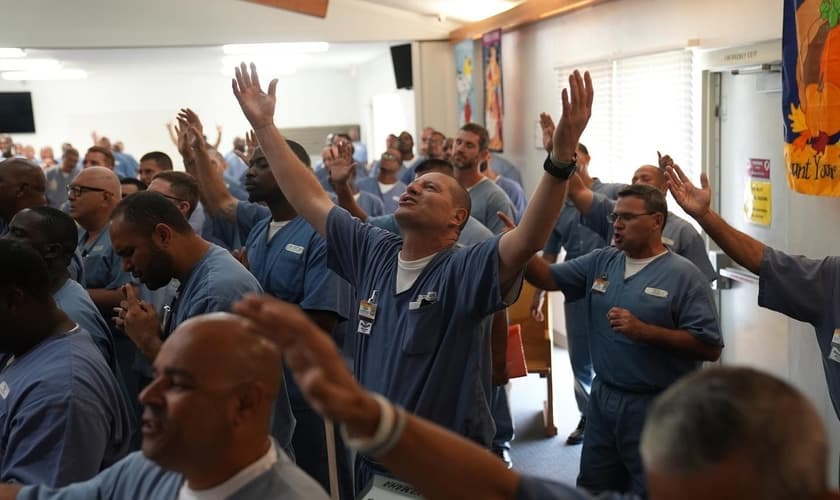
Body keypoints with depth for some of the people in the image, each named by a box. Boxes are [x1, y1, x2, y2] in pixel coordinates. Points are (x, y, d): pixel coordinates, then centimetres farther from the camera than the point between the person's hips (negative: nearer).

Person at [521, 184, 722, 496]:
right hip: (602, 397, 6)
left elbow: (710, 348, -17)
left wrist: (644, 331, -23)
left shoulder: (684, 275, -13)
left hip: (655, 407, -6)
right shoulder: (601, 262, 5)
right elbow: (549, 277, 3)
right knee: (592, 488, 20)